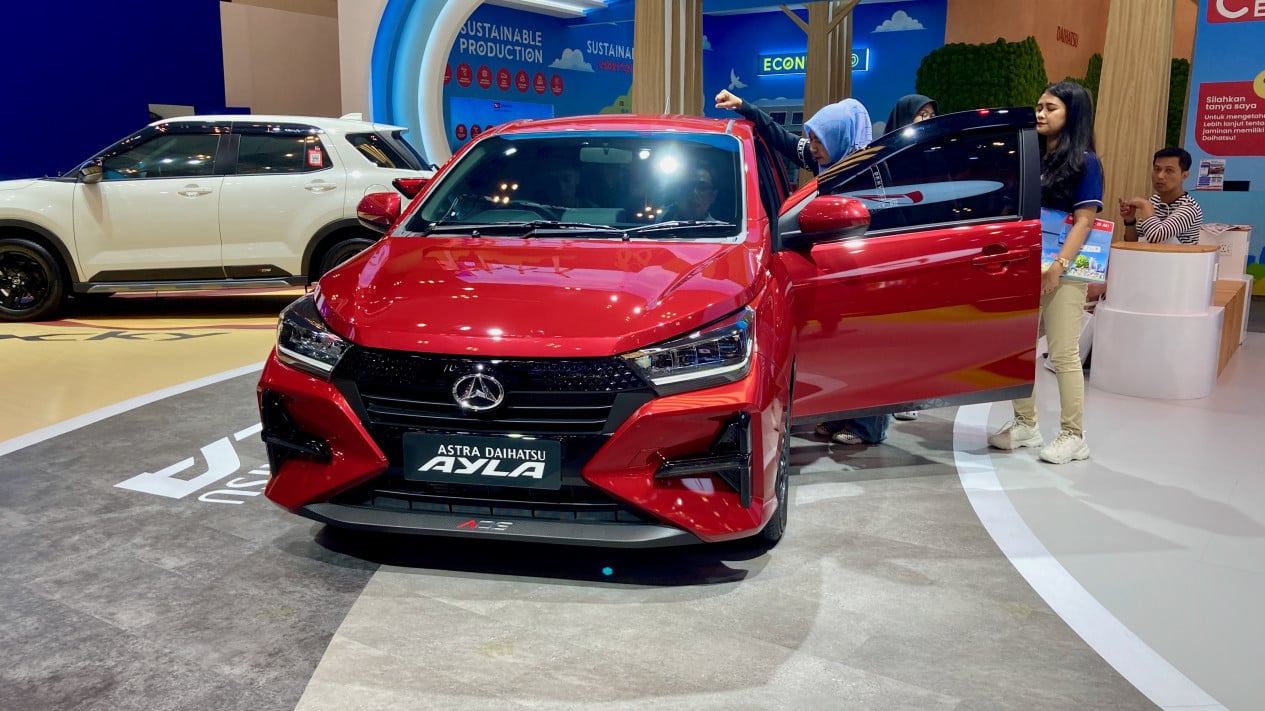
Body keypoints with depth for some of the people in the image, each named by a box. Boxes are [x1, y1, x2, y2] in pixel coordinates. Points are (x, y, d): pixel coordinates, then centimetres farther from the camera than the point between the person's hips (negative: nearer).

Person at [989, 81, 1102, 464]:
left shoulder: (1085, 162, -4)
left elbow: (1084, 221, -10)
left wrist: (1058, 266, -20)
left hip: (1062, 271, -6)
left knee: (1063, 354, -3)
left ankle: (1073, 436, 7)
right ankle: (1025, 424, 22)